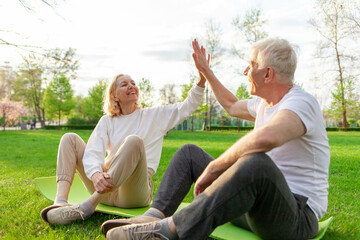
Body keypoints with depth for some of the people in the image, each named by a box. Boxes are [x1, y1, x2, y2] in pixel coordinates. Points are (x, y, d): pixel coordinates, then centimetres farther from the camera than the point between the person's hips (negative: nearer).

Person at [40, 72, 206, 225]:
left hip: (134, 191, -3)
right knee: (70, 138, -5)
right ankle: (60, 202, -27)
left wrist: (201, 80, -8)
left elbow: (188, 106, 8)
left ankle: (87, 207, -34)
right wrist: (96, 175, -26)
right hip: (105, 187, 3)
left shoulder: (155, 116, 13)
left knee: (134, 141, -31)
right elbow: (92, 151, -4)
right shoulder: (107, 121, 13)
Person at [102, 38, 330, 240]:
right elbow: (232, 106, 32)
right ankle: (155, 216, -13)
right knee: (189, 152, 6)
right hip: (254, 200, 9)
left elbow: (265, 138, -41)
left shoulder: (301, 102, -19)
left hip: (296, 217, -8)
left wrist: (212, 169, -30)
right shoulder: (264, 103, 11)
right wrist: (205, 71, 34)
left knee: (258, 162, -42)